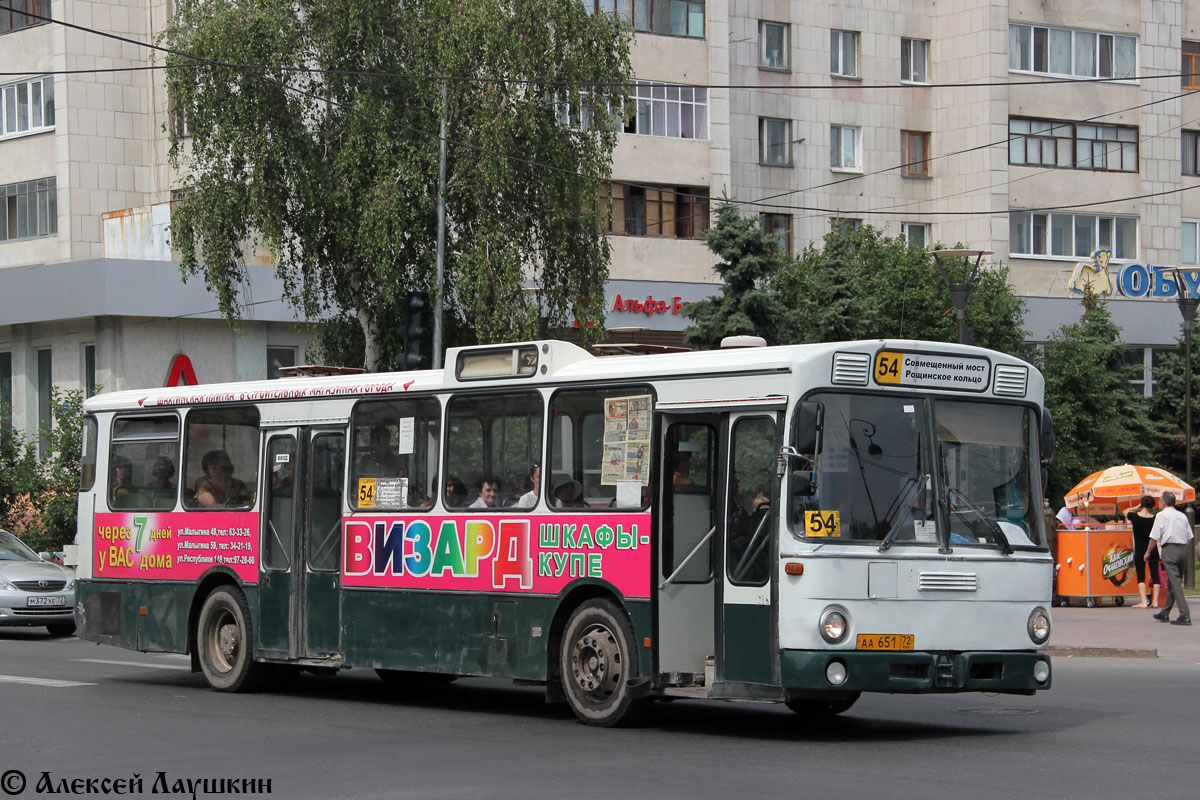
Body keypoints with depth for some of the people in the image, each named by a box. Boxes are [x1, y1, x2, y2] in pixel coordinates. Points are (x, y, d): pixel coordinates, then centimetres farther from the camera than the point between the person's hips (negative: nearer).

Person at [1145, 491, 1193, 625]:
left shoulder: (1162, 515, -3)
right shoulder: (1182, 516, 15)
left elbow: (1154, 537, -4)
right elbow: (1189, 536, 15)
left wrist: (1148, 552, 8)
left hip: (1169, 549, -7)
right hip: (1183, 548, 7)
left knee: (1175, 581, -10)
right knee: (1172, 582, 16)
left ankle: (1185, 615, -20)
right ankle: (1165, 613, 24)